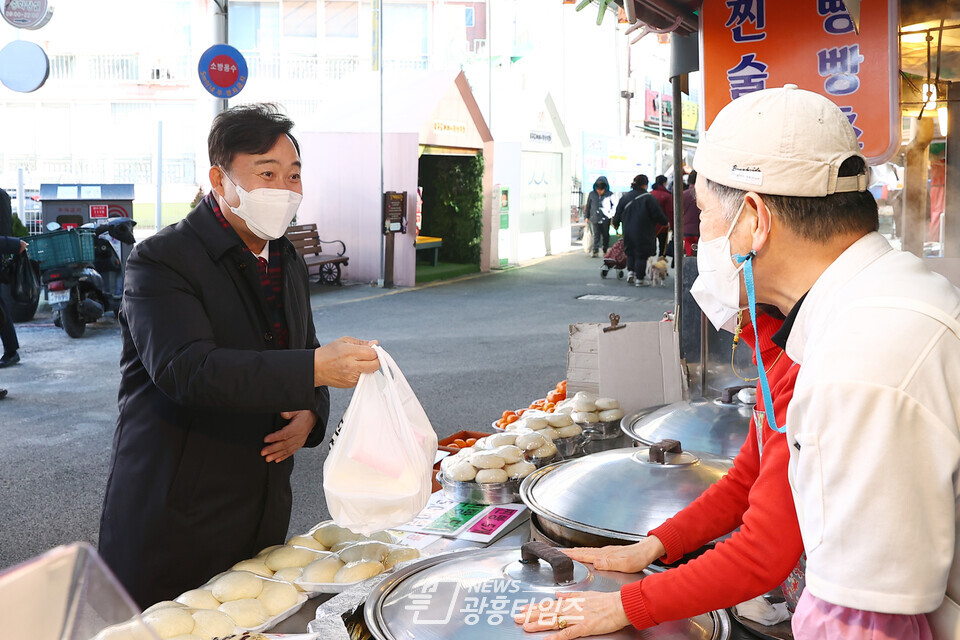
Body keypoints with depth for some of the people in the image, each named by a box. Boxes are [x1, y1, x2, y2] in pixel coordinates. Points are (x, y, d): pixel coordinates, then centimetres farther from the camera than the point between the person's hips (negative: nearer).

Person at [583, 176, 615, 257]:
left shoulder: (610, 195, -3)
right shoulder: (592, 194, 2)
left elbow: (613, 206, 4)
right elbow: (588, 206, 12)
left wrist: (613, 217, 1)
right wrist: (587, 217, 13)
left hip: (605, 219, -1)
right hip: (594, 219, 1)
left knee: (605, 235, 9)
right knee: (596, 235, -2)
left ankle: (605, 251, 22)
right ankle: (595, 251, -1)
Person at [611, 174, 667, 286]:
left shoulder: (625, 197, 3)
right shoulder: (649, 198, -11)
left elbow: (618, 214, 10)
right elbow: (658, 215, -9)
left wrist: (615, 223, 29)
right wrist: (665, 222, 10)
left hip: (628, 233, 4)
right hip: (644, 234, -4)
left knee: (630, 253, 20)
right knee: (641, 255, 2)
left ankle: (630, 272, 4)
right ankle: (639, 279, 4)